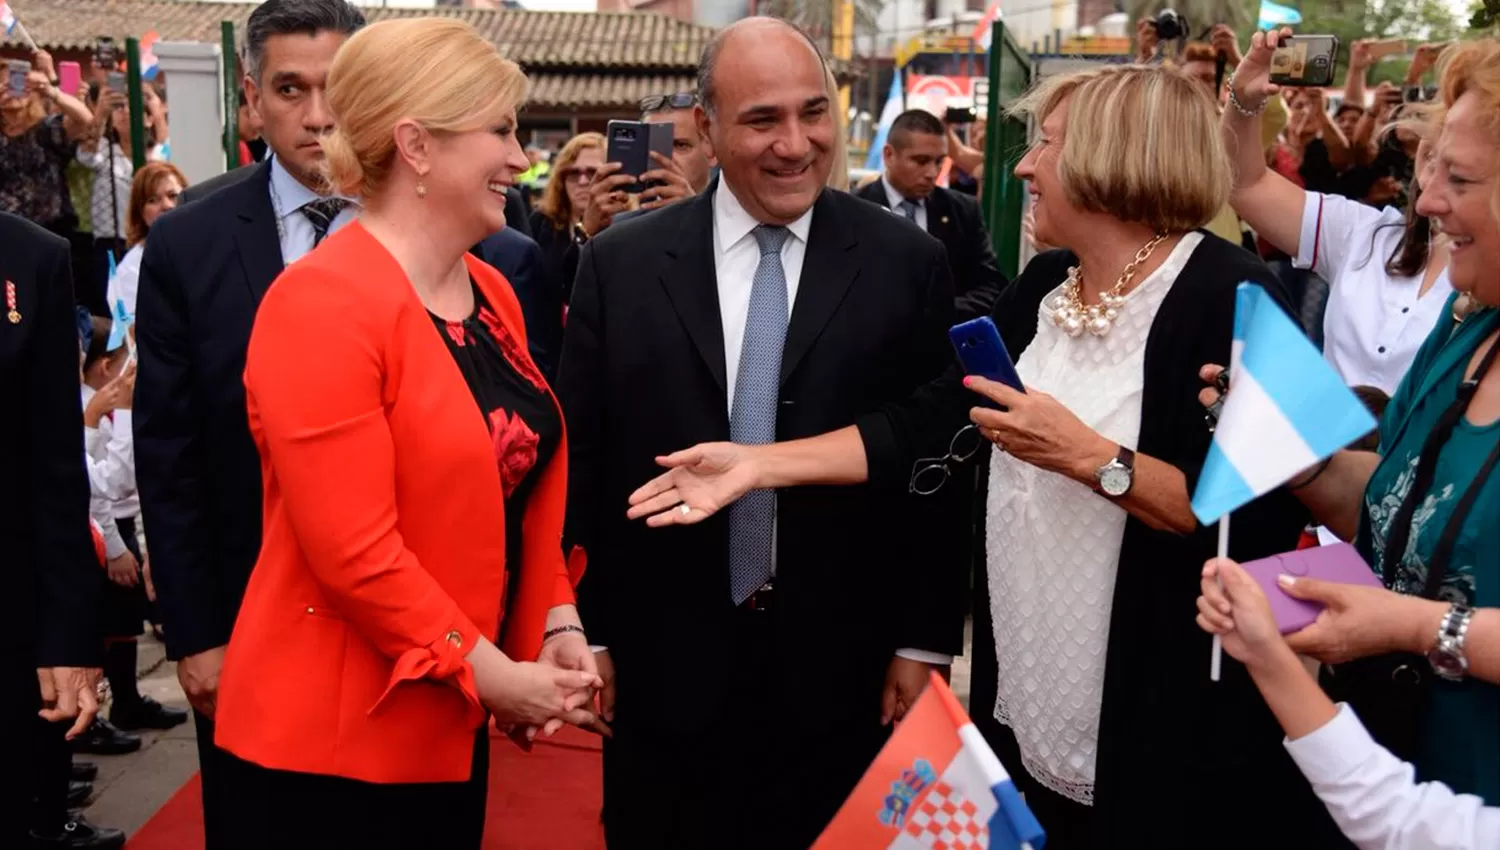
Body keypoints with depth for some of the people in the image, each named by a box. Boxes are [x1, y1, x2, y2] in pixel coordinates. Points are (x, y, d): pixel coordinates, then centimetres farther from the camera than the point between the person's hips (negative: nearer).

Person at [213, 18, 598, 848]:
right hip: (331, 732, -7)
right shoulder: (322, 304, -19)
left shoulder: (491, 293, 6)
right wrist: (495, 676, -15)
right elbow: (351, 550, -22)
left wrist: (558, 624, 1)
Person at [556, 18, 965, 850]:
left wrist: (925, 642, -2)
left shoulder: (907, 265, -3)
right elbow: (580, 461, 2)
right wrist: (584, 633, 1)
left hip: (843, 673, 0)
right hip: (662, 670, 1)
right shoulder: (620, 264, -1)